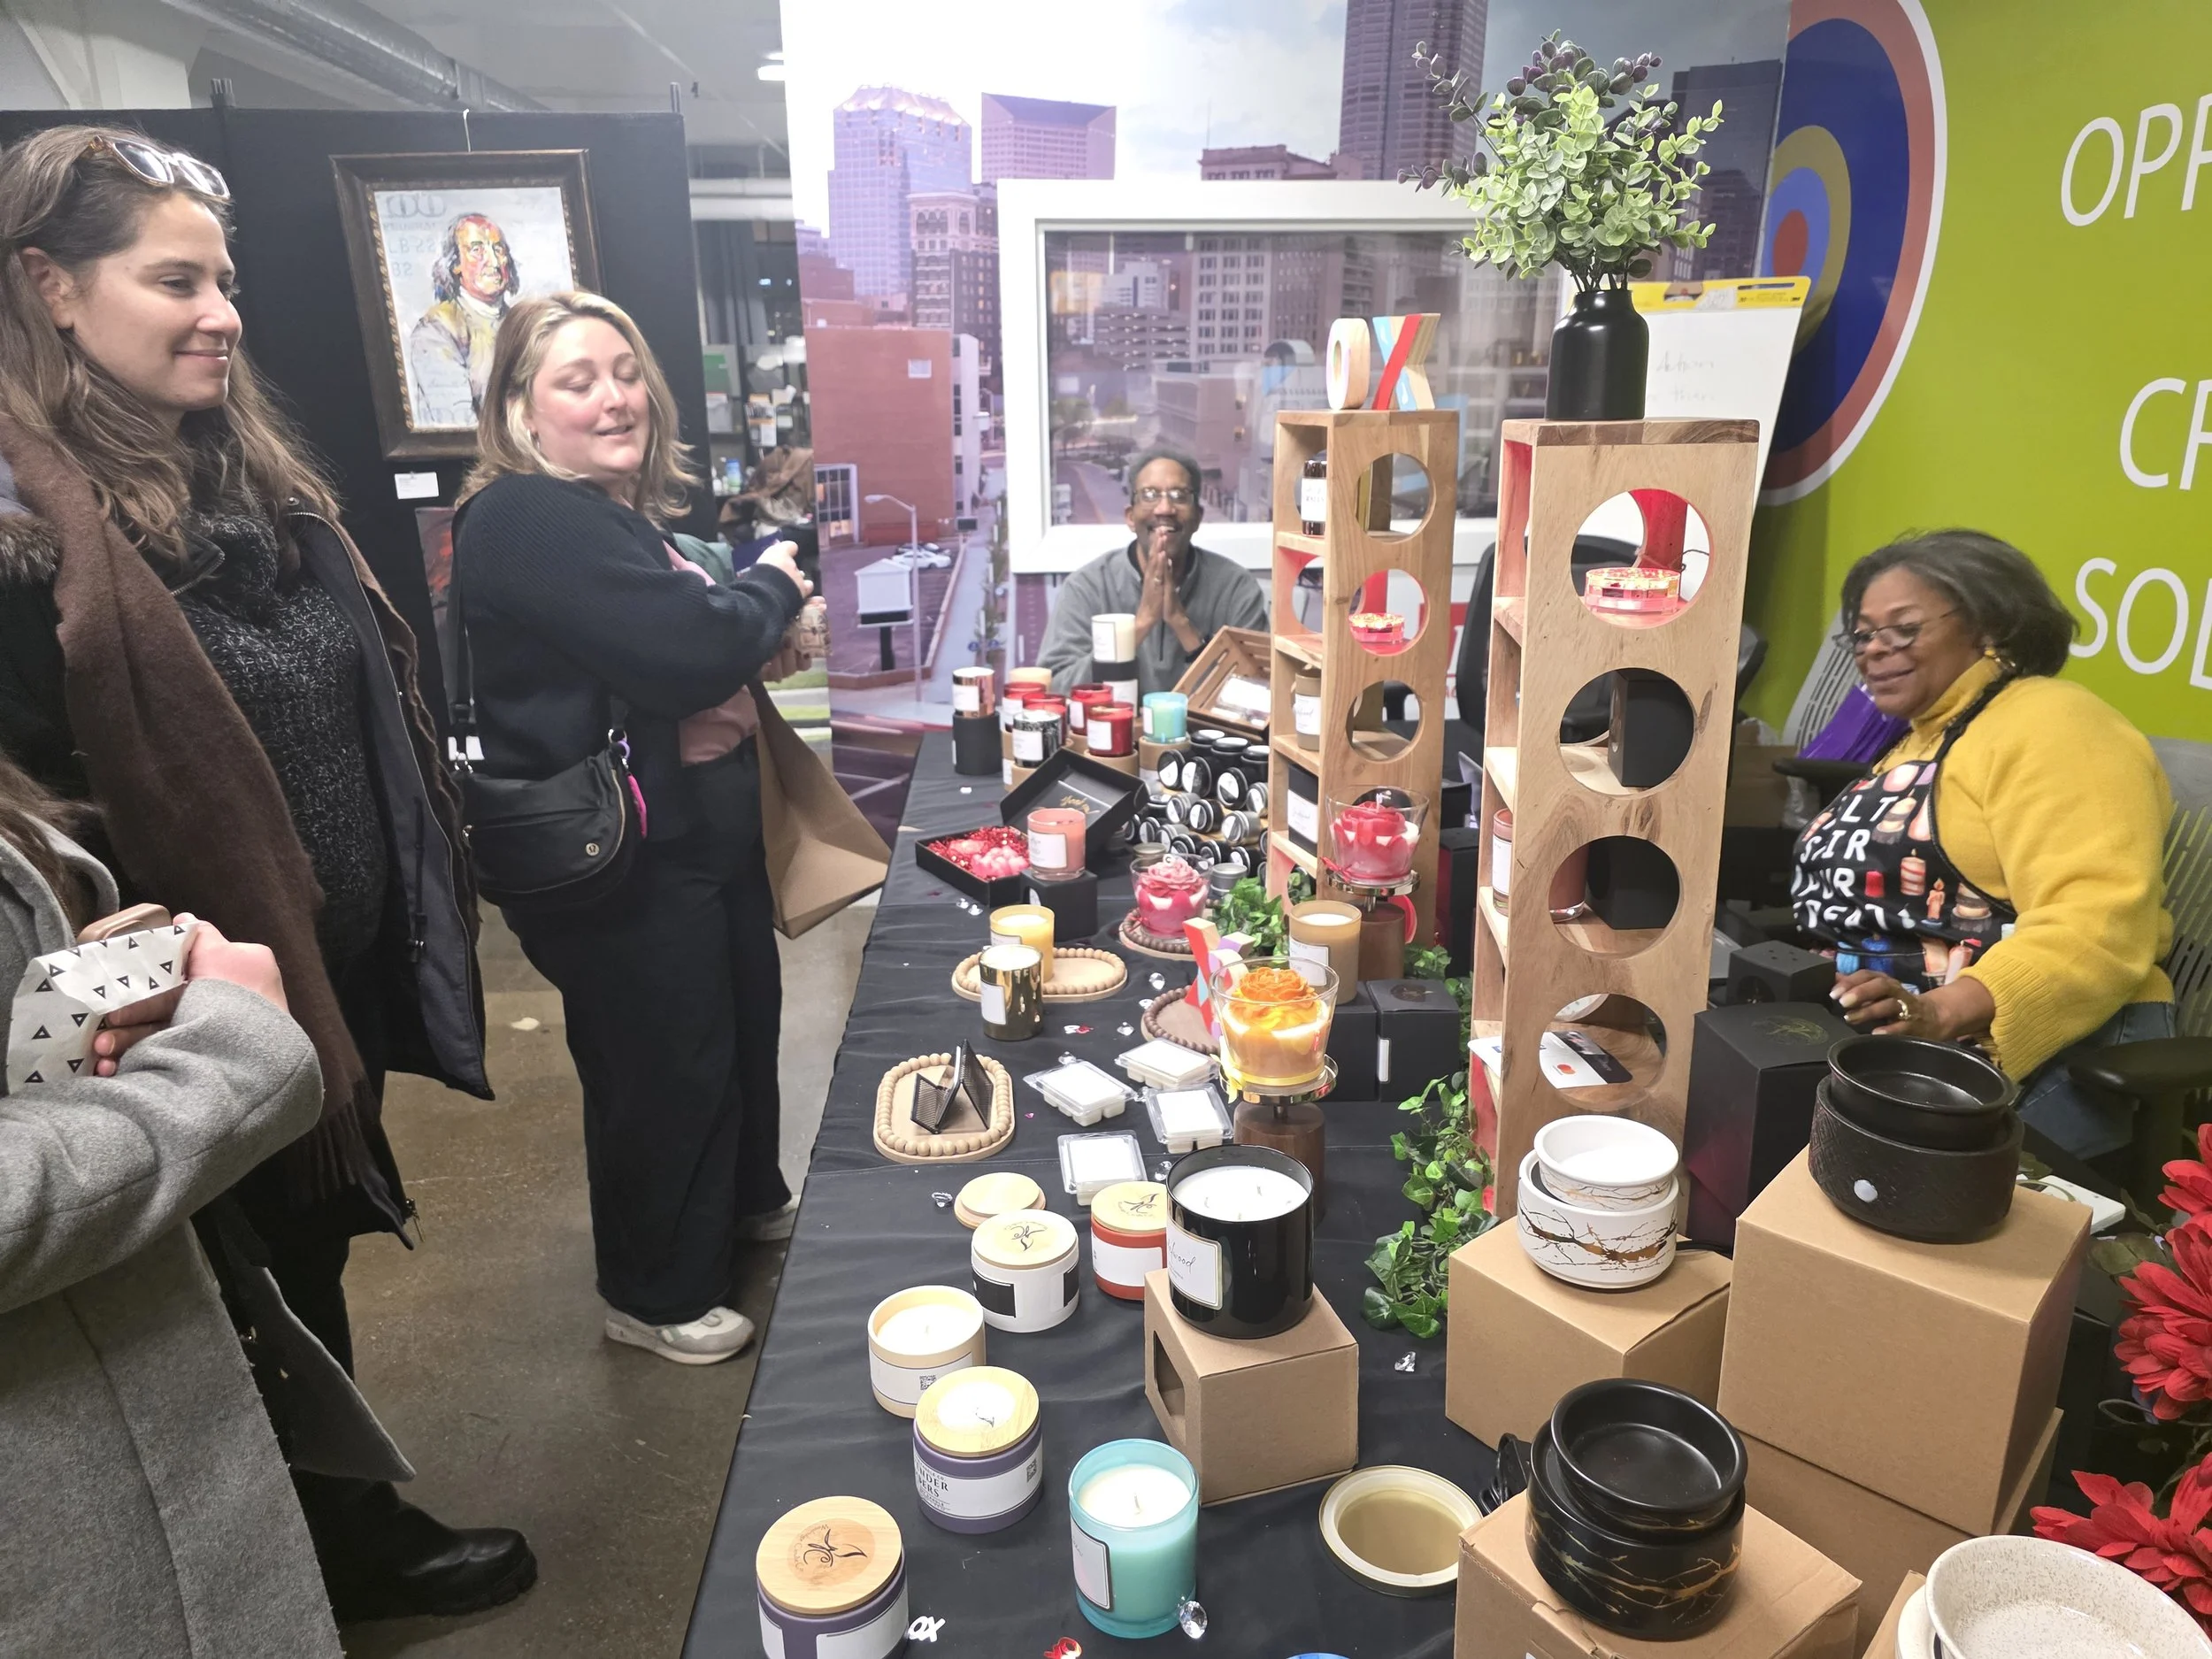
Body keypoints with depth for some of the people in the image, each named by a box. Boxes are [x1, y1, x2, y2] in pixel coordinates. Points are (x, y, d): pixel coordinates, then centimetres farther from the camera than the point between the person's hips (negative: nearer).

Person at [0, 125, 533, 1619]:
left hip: (346, 968, 7)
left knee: (315, 1258, 24)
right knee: (273, 1295, 15)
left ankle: (357, 1520, 46)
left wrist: (421, 912, 14)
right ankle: (352, 1552, 39)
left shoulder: (255, 469, 7)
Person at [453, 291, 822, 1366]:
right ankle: (654, 1297, 27)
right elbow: (689, 651, -32)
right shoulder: (529, 522, -21)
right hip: (621, 869, -10)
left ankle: (747, 1201, 47)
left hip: (703, 832, 10)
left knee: (744, 1022, 23)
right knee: (664, 1070, 5)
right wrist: (772, 588, -12)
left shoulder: (629, 512, 13)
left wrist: (751, 650, 1)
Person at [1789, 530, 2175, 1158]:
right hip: (1878, 1047, 8)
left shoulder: (2048, 724, -8)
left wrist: (1939, 1014, -32)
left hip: (2033, 1061, -8)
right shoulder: (1919, 743, 21)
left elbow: (2098, 926, -21)